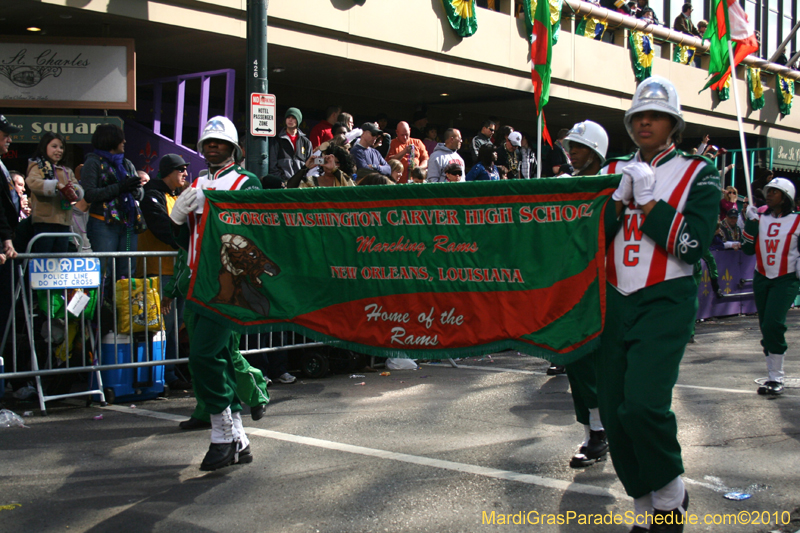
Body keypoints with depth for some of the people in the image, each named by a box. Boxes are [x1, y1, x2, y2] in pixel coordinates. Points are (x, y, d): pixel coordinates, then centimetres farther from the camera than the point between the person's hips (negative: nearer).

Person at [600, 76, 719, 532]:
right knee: (614, 413, 2)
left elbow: (695, 245, -10)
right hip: (615, 302, 5)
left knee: (643, 404, -21)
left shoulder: (698, 174, 3)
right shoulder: (615, 172, 14)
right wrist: (618, 201, -8)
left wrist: (649, 201, -10)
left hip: (666, 303, -4)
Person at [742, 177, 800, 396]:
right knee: (766, 327, 7)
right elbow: (748, 249, 2)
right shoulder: (760, 218, 9)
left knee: (773, 324, -19)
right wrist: (751, 222, -5)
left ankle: (776, 379, -15)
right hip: (761, 278, 5)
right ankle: (774, 376, 19)